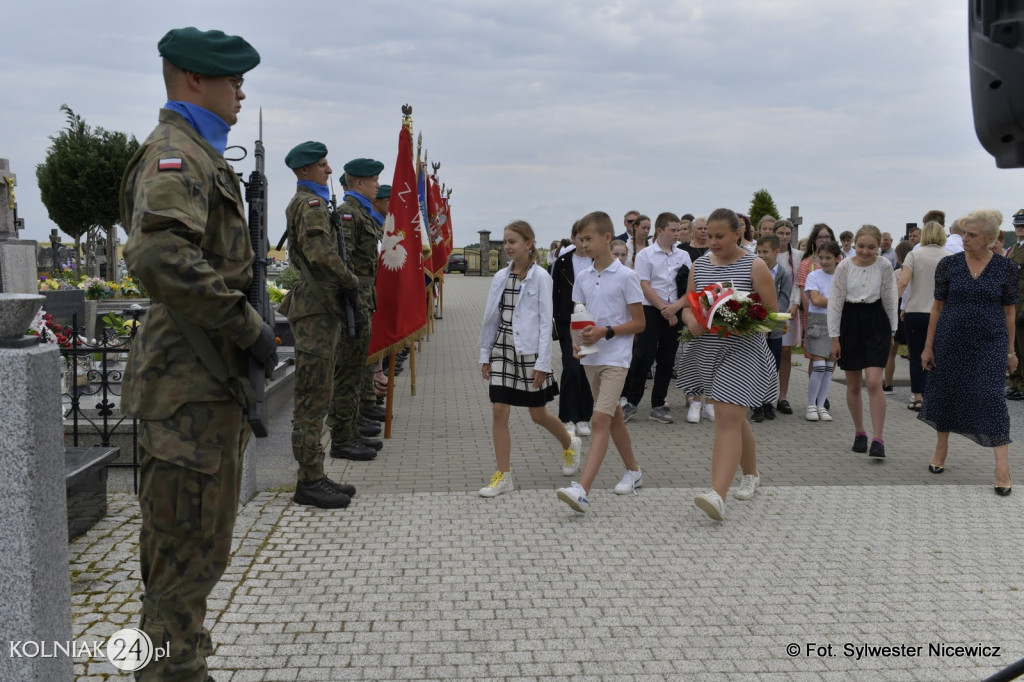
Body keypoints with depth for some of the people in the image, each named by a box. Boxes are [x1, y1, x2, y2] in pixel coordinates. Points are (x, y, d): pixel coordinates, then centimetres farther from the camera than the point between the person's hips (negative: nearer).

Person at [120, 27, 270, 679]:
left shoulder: (201, 154, 20)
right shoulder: (174, 151, -14)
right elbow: (161, 255, -32)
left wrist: (247, 325, 18)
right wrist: (248, 327, -24)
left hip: (214, 379, 11)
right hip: (191, 386, -11)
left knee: (198, 546, 20)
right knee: (190, 548, -1)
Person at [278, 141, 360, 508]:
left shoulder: (304, 203, 21)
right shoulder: (311, 203, -11)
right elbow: (321, 253, -25)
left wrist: (344, 285, 16)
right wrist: (350, 282, -12)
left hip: (318, 306, 11)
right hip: (317, 308, -11)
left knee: (315, 397, 13)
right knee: (313, 398, -6)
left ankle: (314, 477, 20)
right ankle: (309, 482, -1)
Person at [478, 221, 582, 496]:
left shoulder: (540, 276, -7)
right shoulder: (501, 277, 6)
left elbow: (545, 321, -10)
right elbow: (491, 318, 11)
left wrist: (542, 363, -13)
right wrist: (485, 355, 9)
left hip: (529, 351, -4)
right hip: (502, 349, 4)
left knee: (538, 415, 7)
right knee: (499, 411, -2)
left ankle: (569, 445, 37)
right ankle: (503, 476, 6)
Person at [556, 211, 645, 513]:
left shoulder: (626, 277, -8)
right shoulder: (582, 278, 8)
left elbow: (639, 323, -7)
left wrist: (605, 332, -19)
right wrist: (577, 339, -7)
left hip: (615, 358, -7)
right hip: (590, 358, 7)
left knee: (600, 420, -15)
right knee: (613, 417, 17)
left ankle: (582, 490, -24)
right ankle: (633, 471, 35)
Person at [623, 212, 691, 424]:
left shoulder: (683, 256, 9)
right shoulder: (645, 255, -2)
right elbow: (645, 287, -7)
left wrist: (676, 306, -12)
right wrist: (664, 309, -12)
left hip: (675, 313, 4)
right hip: (651, 311, -4)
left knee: (666, 360, 8)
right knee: (643, 357, -7)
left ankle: (658, 405, 17)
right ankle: (631, 401, 7)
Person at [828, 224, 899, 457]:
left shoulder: (884, 266, -6)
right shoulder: (844, 266, -6)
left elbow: (889, 299, 4)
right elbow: (835, 301, -3)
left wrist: (892, 331, 8)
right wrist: (835, 338, -3)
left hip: (876, 322, -1)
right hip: (850, 322, 1)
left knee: (874, 382, -12)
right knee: (853, 385, 10)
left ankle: (878, 439, -7)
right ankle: (859, 433, 26)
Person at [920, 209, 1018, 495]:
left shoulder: (1006, 268, -2)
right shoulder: (948, 265, -2)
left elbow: (1009, 312, 4)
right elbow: (938, 307, 2)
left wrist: (1011, 351, 4)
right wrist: (928, 346, 1)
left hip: (990, 343, -2)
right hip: (951, 340, 2)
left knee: (991, 396, -9)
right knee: (946, 392, 11)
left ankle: (1002, 466, -4)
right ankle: (941, 449, 32)